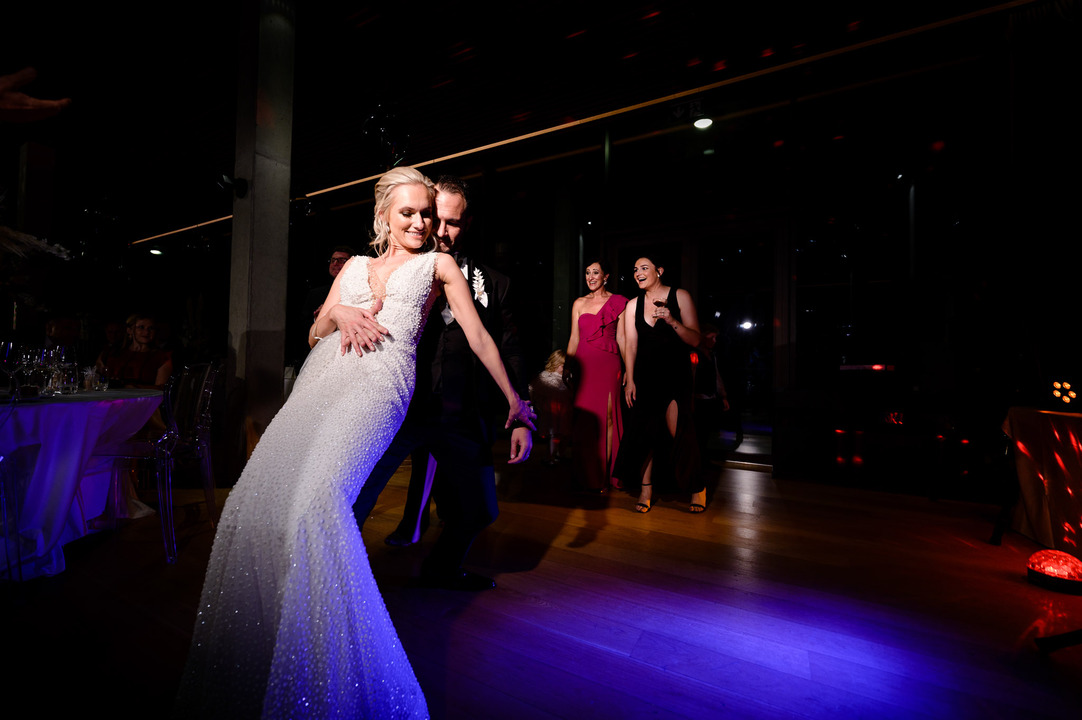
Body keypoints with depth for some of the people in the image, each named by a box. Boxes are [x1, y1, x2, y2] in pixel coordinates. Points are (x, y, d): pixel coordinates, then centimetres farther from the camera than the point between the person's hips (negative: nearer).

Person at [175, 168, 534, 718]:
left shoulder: (438, 265, 16)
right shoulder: (354, 265, 27)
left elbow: (478, 337, 12)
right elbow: (314, 334, 26)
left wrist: (514, 401, 11)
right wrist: (337, 313, 2)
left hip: (378, 384, -5)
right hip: (320, 380, 6)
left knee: (317, 499, -29)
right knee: (257, 500, -9)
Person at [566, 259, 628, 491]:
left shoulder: (617, 302, 5)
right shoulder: (579, 303, 13)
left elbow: (621, 338, 2)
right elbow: (574, 338, 13)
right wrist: (567, 365, 8)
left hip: (608, 364, -2)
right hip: (583, 365, 3)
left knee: (606, 417, -2)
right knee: (584, 419, 3)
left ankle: (604, 474, 11)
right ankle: (588, 476, 16)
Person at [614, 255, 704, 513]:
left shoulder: (680, 297, -1)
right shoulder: (633, 305, 6)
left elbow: (695, 340, -4)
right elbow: (630, 345, 5)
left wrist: (672, 322, -21)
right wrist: (630, 380, -1)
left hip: (676, 375, -2)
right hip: (645, 376, 3)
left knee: (678, 433, -6)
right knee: (644, 430, 0)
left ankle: (696, 486, 17)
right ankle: (646, 489, 15)